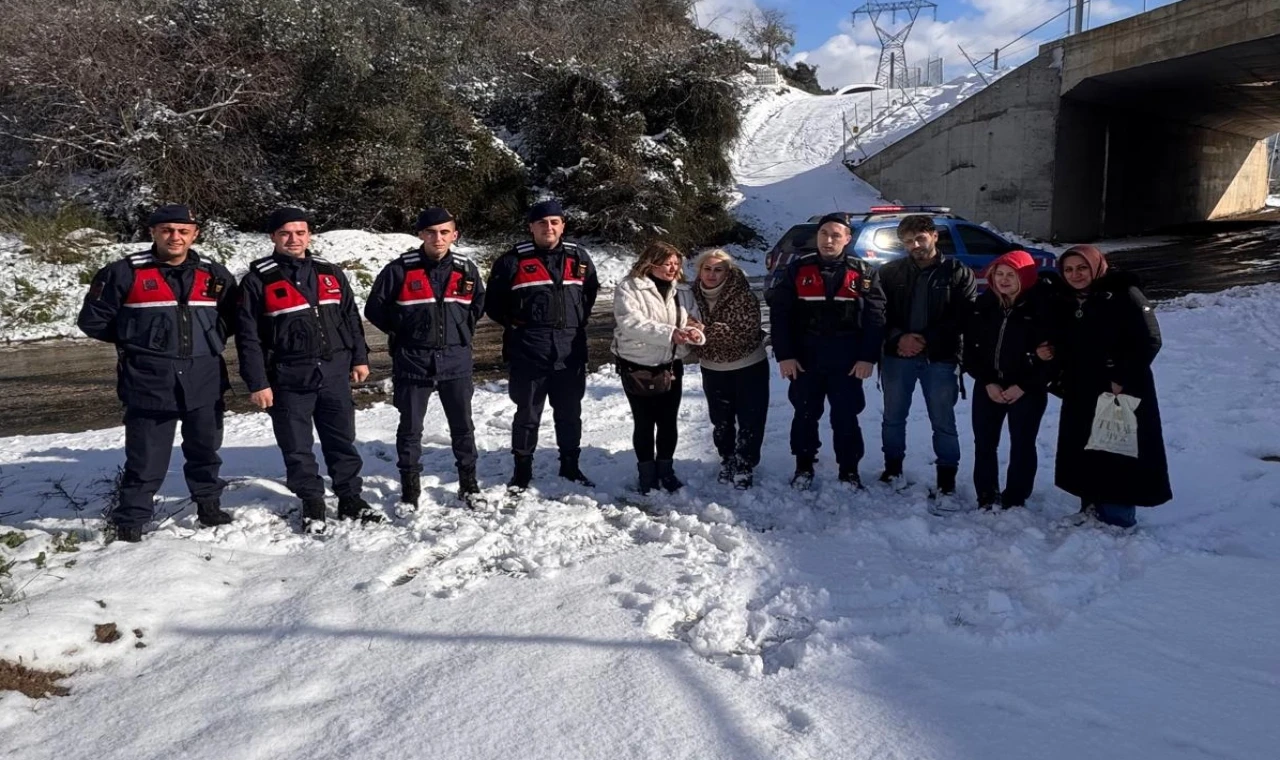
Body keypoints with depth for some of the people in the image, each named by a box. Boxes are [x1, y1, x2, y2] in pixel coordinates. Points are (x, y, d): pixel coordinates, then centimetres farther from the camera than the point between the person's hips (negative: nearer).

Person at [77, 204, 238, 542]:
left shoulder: (215, 275, 6)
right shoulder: (125, 273, -3)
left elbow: (232, 317, 20)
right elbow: (92, 320, 3)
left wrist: (209, 341, 8)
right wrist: (138, 340, 5)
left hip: (205, 380, 3)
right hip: (149, 381, -3)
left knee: (205, 450, 16)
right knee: (147, 457, 1)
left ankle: (209, 503, 34)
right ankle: (130, 519, 15)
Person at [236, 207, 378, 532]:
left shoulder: (330, 273, 8)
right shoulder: (258, 279, -5)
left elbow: (351, 317, 15)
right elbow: (247, 335, -6)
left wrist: (359, 358, 10)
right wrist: (257, 383, -10)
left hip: (335, 374, 3)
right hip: (289, 380, -3)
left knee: (342, 441, 11)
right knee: (297, 448, 7)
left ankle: (350, 498, 25)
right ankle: (312, 504, 22)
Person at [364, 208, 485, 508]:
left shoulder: (466, 269, 0)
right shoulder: (400, 269, -9)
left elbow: (479, 303, 18)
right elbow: (375, 309, 0)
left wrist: (463, 330, 9)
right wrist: (403, 333, 2)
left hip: (456, 360, 2)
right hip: (413, 361, -2)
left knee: (462, 424, 11)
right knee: (410, 427, 7)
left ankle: (468, 480, 26)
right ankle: (410, 484, 21)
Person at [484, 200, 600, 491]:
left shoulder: (578, 257, 5)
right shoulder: (514, 260, -5)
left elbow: (591, 290, 22)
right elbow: (492, 301, 4)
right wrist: (514, 324, 0)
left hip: (570, 351, 3)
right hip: (529, 352, -3)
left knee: (570, 413, 14)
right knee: (527, 414, 6)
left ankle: (570, 466, 28)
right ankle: (522, 470, 19)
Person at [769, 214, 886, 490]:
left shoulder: (863, 273, 0)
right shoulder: (798, 269, 0)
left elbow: (875, 318, -1)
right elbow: (779, 314, -1)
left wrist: (868, 357, -9)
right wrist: (784, 355, -8)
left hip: (847, 362, -1)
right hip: (804, 360, 1)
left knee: (846, 418, 7)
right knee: (805, 415, 11)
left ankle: (849, 471, 21)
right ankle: (804, 467, 26)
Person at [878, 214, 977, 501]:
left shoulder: (958, 273, 0)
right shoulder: (890, 272, 6)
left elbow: (964, 318, -5)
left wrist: (926, 340, -14)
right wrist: (898, 338, -15)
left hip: (941, 358, -2)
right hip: (897, 356, 2)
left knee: (943, 421, 2)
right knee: (893, 417, 12)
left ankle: (947, 478, 11)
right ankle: (893, 467, 29)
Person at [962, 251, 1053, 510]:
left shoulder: (1042, 307, -11)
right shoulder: (983, 305, 1)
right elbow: (970, 347, 1)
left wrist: (1023, 386, -14)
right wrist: (986, 382, -8)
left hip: (1028, 390, -4)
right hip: (987, 387, 4)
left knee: (1022, 446, 5)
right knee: (984, 443, 7)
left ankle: (1014, 501, 17)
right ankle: (986, 498, 21)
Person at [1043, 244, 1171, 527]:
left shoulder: (1123, 294, -10)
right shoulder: (1066, 302, 10)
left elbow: (1149, 341, -15)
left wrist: (1122, 378, -18)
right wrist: (1053, 352, -1)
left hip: (1122, 394, -7)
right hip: (1081, 395, 7)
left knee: (1118, 457, -3)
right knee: (1084, 454, 11)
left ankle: (1118, 520, 7)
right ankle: (1091, 512, 25)